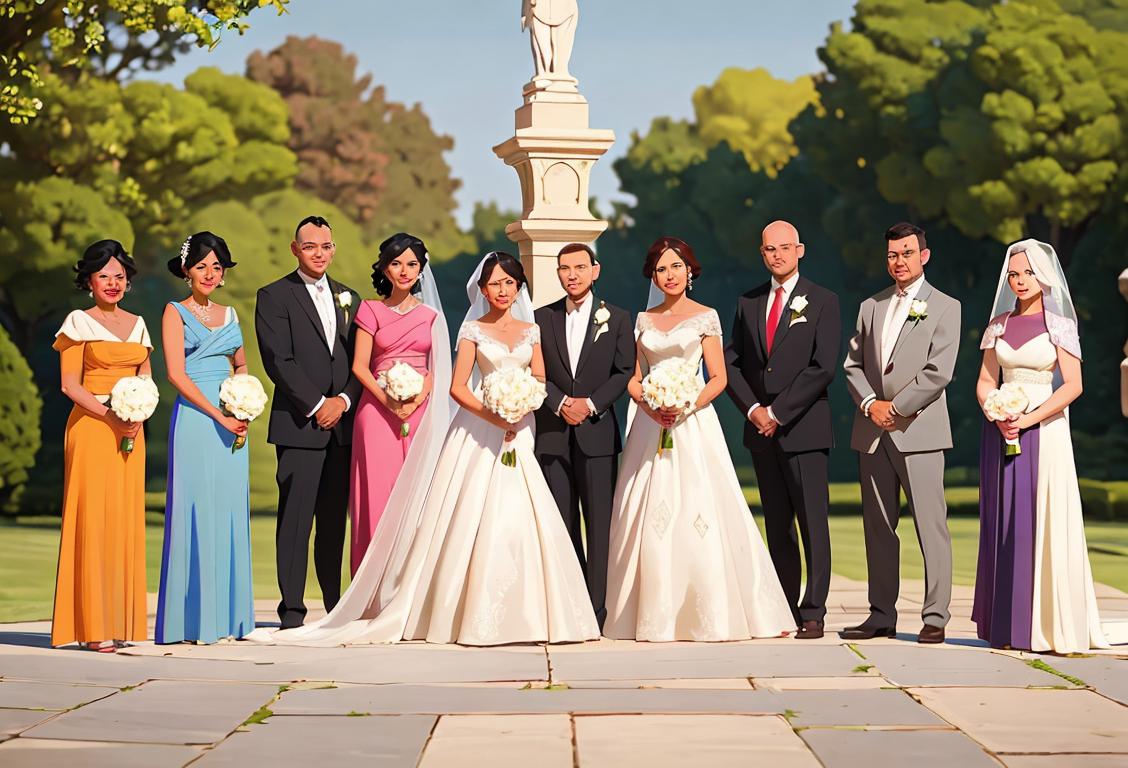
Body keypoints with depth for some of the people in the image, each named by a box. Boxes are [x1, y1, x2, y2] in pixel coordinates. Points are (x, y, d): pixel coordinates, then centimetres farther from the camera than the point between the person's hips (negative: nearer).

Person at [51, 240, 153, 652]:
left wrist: (139, 417, -4)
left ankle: (122, 622, 8)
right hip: (91, 428, -5)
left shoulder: (137, 324, 15)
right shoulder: (79, 323, 0)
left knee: (127, 521, 4)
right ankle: (93, 627, -6)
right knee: (93, 520, -7)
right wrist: (111, 416, -16)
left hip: (131, 432, 5)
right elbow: (70, 383, -6)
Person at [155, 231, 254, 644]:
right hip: (194, 420, -5)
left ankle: (227, 617, 10)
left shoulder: (229, 314, 17)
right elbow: (176, 374, -8)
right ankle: (192, 621, -4)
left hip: (231, 421, 6)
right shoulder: (175, 313, 0)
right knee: (195, 513, -7)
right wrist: (219, 416, -13)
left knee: (230, 514, 4)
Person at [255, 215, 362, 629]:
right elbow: (278, 361, -8)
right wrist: (317, 405, -12)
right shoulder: (274, 296, 1)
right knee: (295, 519, -6)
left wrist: (343, 401, -4)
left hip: (342, 423, 5)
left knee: (335, 521, 7)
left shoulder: (348, 297, 18)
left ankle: (336, 607, 10)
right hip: (299, 424, -5)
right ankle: (292, 610, -4)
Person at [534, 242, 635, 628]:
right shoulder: (543, 318, 10)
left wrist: (591, 403, -10)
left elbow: (625, 372, 1)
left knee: (599, 522, -4)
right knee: (562, 523, 3)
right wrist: (560, 403, -10)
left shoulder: (616, 318, 6)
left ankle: (597, 608, -3)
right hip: (553, 435, 2)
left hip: (597, 433, -2)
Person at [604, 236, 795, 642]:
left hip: (694, 423, -3)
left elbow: (718, 379, -1)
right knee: (650, 518, -1)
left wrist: (686, 407, -15)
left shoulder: (705, 317, 2)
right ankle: (657, 617, 4)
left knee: (699, 514, -9)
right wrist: (649, 408, -8)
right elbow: (634, 377, 11)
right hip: (651, 424, 3)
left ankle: (710, 614, -4)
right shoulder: (644, 320, 12)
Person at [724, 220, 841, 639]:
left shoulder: (822, 302, -1)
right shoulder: (748, 303, 13)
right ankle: (784, 611, 11)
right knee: (777, 527, 7)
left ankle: (813, 614, -4)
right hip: (761, 430, 5)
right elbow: (731, 363, 10)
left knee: (813, 525, -5)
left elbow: (823, 368, -10)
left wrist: (778, 412, -13)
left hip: (804, 429, -5)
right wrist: (753, 409, -6)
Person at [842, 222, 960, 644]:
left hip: (918, 429, -5)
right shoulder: (870, 307, 16)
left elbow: (938, 372, -8)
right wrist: (870, 404, -4)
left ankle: (935, 617, -4)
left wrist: (896, 408, -12)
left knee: (931, 525, -6)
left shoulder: (945, 307, 1)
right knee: (878, 526, 7)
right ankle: (882, 614, 12)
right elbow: (853, 364, 14)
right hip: (873, 432, 5)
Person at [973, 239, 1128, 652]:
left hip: (1044, 431, -4)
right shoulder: (999, 324, 10)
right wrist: (997, 415, -9)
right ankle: (1009, 623, 8)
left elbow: (1072, 385, -7)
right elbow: (985, 382, 10)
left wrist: (1029, 419, -15)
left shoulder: (1058, 324, -1)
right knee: (1005, 524, 3)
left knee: (1046, 524, -7)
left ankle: (1053, 625, -3)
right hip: (1001, 431, 4)